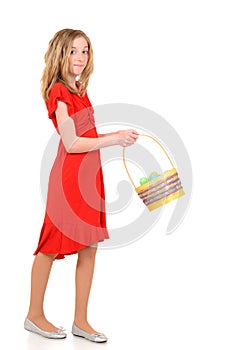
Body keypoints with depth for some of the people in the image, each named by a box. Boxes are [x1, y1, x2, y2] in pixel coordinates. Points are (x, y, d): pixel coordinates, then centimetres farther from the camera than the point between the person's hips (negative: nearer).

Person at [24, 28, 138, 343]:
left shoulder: (79, 90, 15)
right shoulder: (58, 92, -11)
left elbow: (86, 136, 12)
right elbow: (72, 143, -17)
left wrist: (118, 136, 3)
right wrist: (114, 139, -16)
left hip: (90, 175, 8)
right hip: (69, 177, -8)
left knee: (89, 247, 8)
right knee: (52, 247, 4)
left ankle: (81, 321, 18)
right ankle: (35, 316, 20)